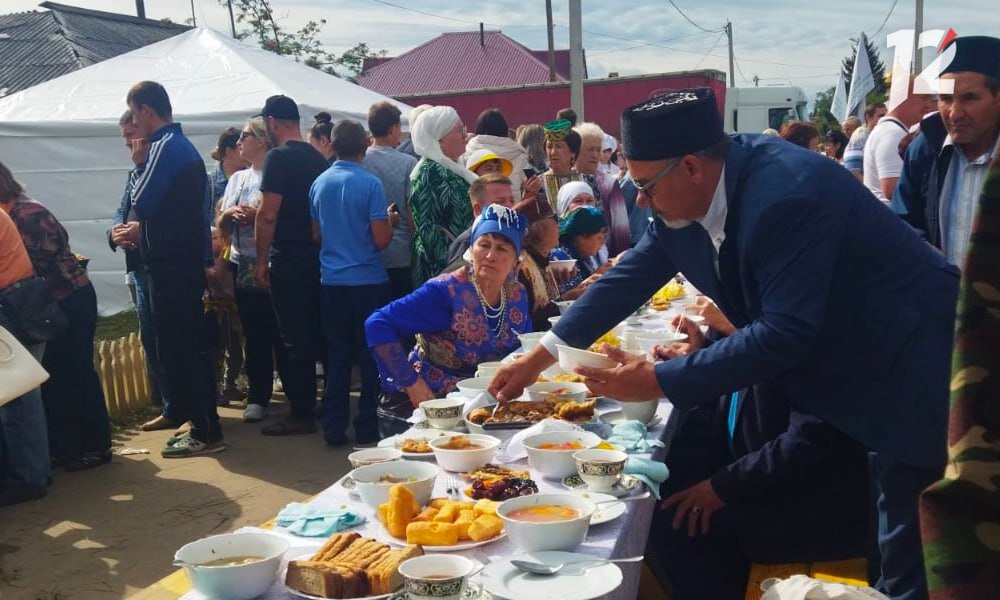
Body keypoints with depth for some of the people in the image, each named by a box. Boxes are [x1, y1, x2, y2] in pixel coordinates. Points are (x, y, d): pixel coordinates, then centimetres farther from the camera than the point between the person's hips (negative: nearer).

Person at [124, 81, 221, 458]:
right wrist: (145, 230, 19)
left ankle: (204, 433, 0)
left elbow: (141, 202, -16)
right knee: (190, 345, 14)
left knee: (176, 348, -5)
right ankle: (205, 424, 22)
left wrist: (139, 164, -4)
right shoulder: (183, 144, 16)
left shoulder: (165, 147, -15)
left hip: (171, 265, -10)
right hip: (188, 260, 10)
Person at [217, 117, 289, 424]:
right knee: (254, 334, 8)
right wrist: (229, 213, -4)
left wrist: (259, 215, -18)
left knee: (281, 333, -2)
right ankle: (258, 396, 15)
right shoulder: (237, 178, 16)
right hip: (243, 264, 6)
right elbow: (221, 225, 17)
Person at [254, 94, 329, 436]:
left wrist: (262, 260, -9)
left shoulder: (278, 157, -12)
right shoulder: (317, 158, 11)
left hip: (288, 261, -8)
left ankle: (300, 414, 3)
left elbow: (268, 214, -17)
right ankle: (310, 403, 25)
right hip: (317, 258, 8)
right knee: (313, 335, 15)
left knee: (294, 338, -2)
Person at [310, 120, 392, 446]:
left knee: (337, 354, 11)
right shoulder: (370, 183, -11)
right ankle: (367, 427, 11)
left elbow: (315, 233, 10)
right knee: (371, 355, 6)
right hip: (368, 281, -4)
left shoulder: (319, 183, 3)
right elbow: (381, 238, -13)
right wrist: (390, 222, 6)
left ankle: (334, 426, 13)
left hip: (331, 281, 4)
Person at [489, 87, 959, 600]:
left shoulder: (785, 194, -32)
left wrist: (659, 381, -29)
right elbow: (631, 276, 1)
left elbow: (785, 333, -33)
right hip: (853, 375, 8)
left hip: (913, 376, -8)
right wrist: (540, 356, 1)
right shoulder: (689, 194, -7)